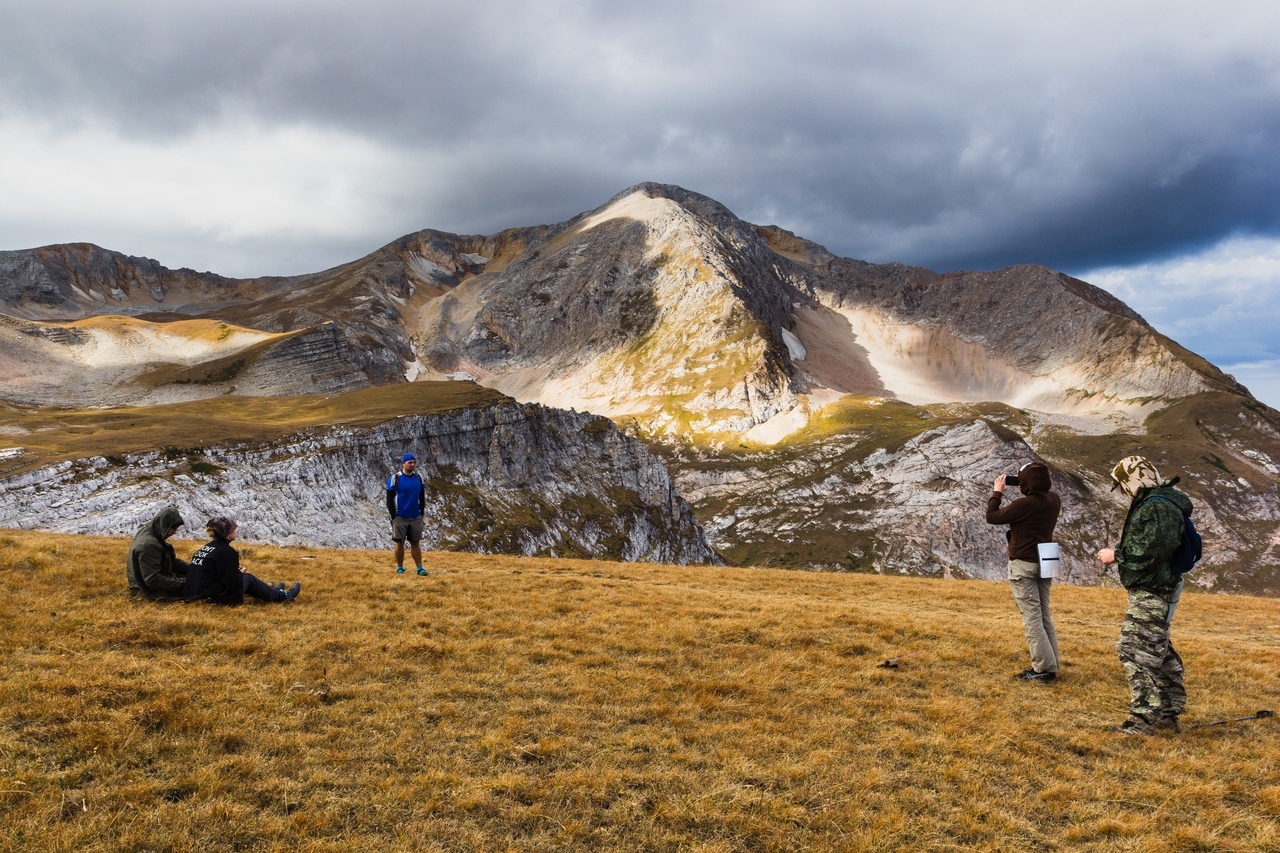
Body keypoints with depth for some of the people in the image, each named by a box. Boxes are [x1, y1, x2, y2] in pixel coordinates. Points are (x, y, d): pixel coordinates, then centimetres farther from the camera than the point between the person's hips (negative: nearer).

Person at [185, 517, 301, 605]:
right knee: (248, 578, 11)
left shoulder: (207, 547, 9)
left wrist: (236, 570, 12)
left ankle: (272, 592, 43)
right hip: (214, 599, -8)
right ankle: (282, 596, 24)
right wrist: (239, 573, 3)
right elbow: (233, 584, -18)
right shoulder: (226, 552, -18)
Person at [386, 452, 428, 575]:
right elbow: (390, 499, -5)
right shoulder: (395, 478, -6)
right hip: (400, 518, -3)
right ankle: (400, 568, 13)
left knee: (416, 543, 6)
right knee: (399, 543, 3)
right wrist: (393, 516, -8)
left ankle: (420, 568, 8)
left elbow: (422, 497, 14)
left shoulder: (418, 478, 7)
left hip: (416, 518, 3)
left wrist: (421, 513, 8)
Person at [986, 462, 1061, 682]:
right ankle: (1050, 665, 18)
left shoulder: (1025, 503, -22)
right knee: (1044, 616, 14)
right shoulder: (1053, 500, 0)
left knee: (1032, 618, -3)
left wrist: (997, 493, -2)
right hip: (1044, 562, 8)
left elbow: (992, 517, -14)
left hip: (1023, 565, -8)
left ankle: (1045, 669, -3)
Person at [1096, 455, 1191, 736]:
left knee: (1136, 651, -9)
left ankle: (1144, 718, -6)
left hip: (1150, 594, -11)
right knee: (1159, 652, 17)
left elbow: (1152, 550, -26)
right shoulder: (1150, 503, 15)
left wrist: (1116, 555, -16)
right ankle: (1168, 712, 28)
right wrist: (1119, 553, 6)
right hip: (1150, 592, 11)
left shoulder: (1158, 506, -18)